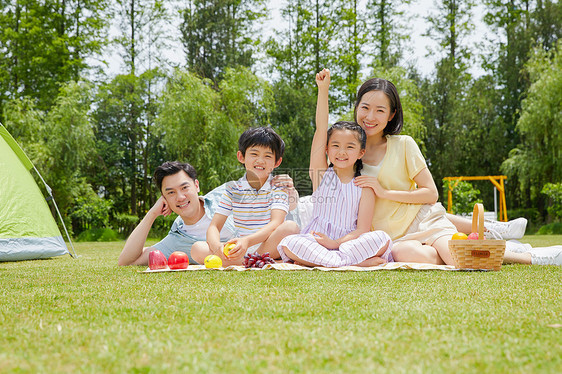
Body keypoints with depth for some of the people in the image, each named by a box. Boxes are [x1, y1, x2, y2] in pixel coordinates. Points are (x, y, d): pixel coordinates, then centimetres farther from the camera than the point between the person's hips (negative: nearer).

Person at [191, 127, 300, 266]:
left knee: (290, 226, -31)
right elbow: (213, 227, 1)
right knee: (197, 248, -20)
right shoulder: (233, 189, 7)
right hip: (240, 249, 3)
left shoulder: (278, 186, 0)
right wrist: (217, 246, -25)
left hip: (269, 247, -3)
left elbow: (276, 224, -16)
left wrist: (247, 241, -35)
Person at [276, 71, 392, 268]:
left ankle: (313, 260, -30)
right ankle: (355, 262, -32)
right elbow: (321, 129, -3)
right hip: (315, 242, 0)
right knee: (289, 243, -31)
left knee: (382, 238, -28)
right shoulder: (321, 174, 7)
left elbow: (362, 229, -4)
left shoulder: (364, 187, 4)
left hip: (349, 241, 0)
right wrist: (323, 90, -9)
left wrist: (336, 243, -21)